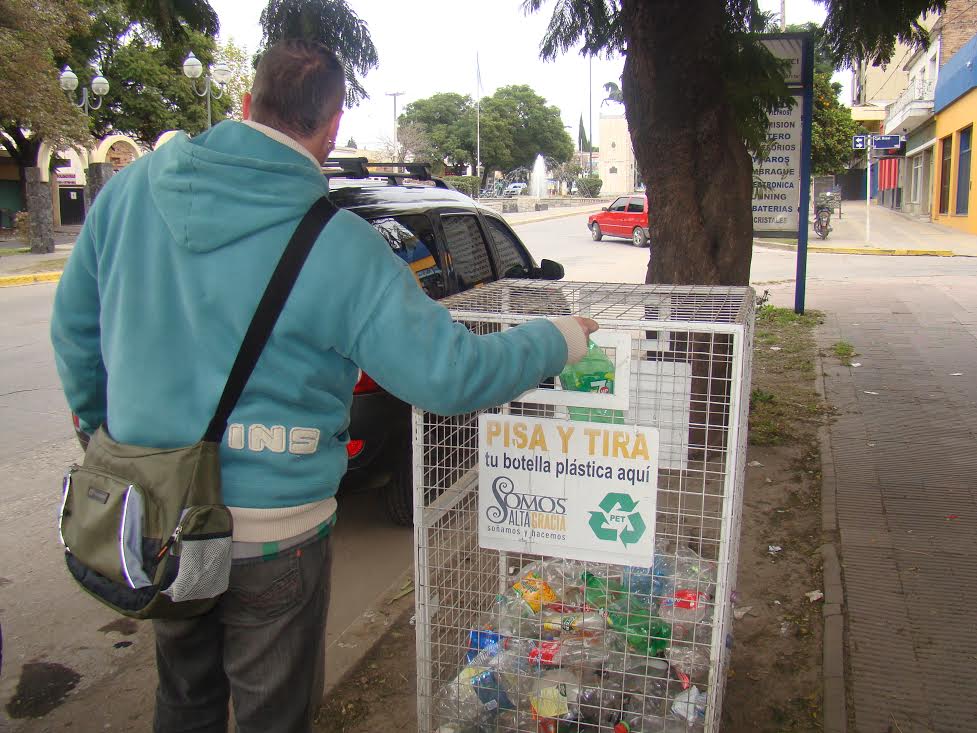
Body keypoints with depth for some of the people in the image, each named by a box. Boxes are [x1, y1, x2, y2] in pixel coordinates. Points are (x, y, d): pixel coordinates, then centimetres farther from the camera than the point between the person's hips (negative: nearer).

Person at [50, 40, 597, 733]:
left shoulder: (133, 187, -5)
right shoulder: (339, 249, -21)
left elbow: (74, 327, 6)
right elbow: (451, 376, -20)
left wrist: (99, 423, 23)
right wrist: (562, 339, -4)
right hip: (267, 536, -5)